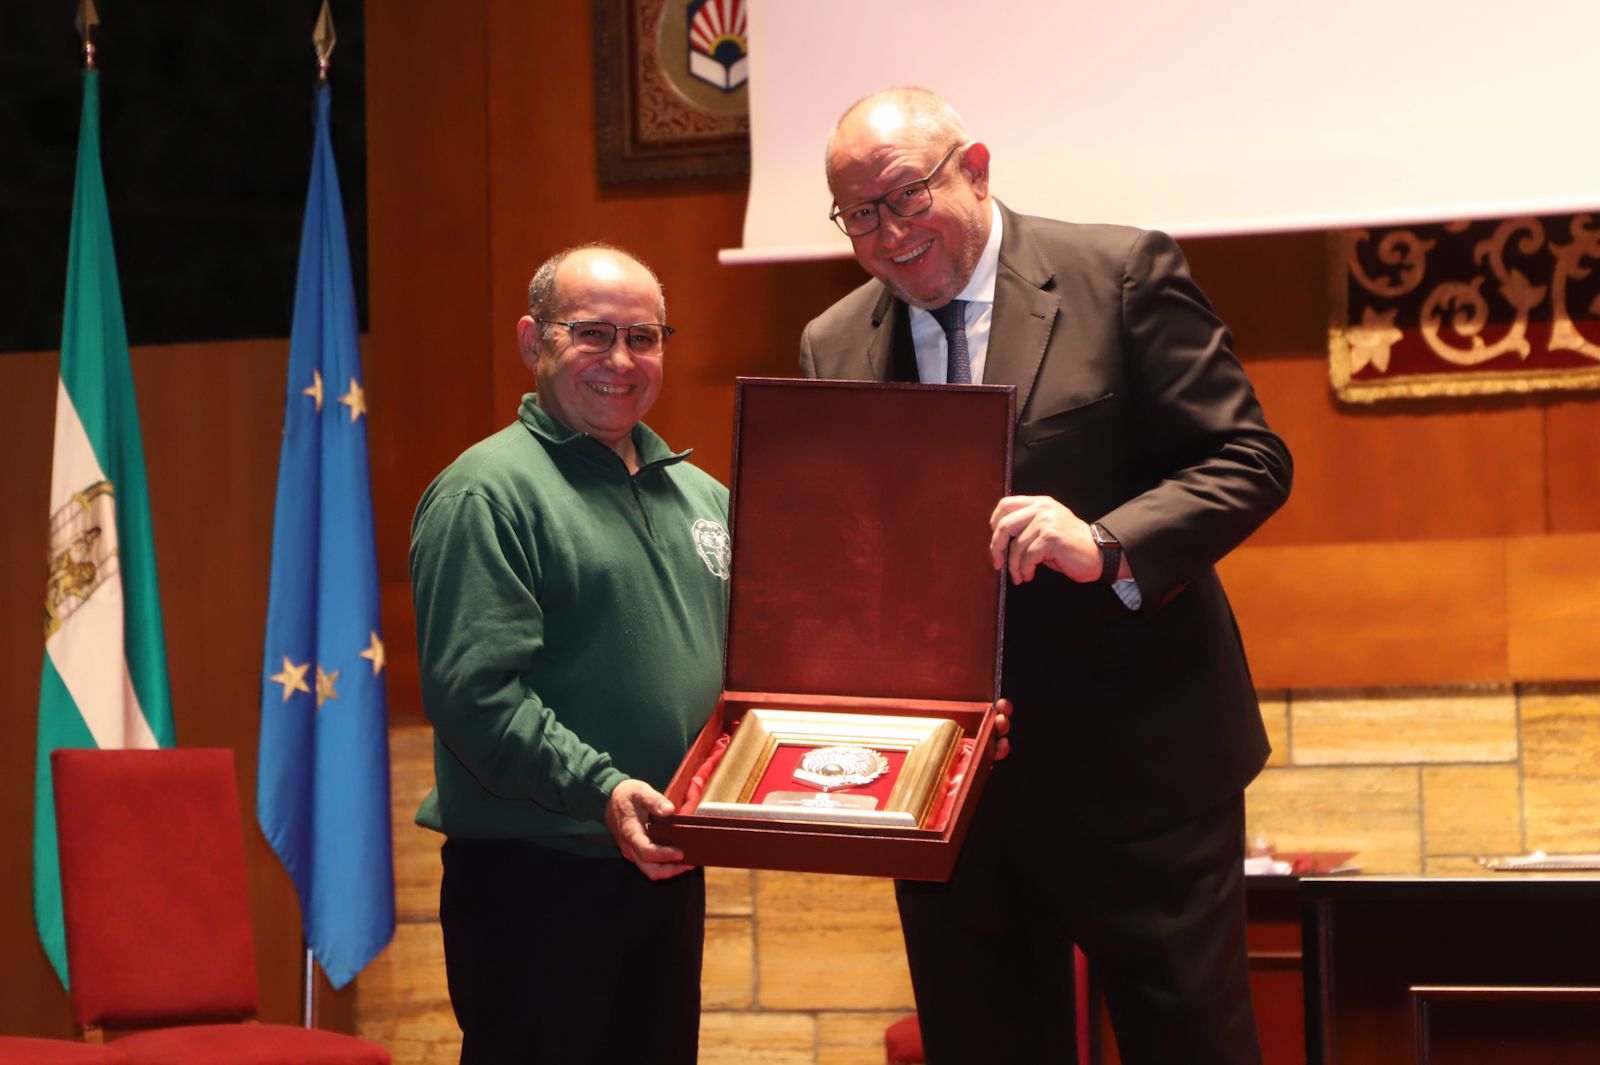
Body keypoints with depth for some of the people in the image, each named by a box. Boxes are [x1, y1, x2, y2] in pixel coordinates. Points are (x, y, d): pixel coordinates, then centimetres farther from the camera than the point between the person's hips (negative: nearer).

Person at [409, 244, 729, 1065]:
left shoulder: (699, 496, 15)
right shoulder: (488, 492, -10)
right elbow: (475, 692, -19)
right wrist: (599, 788, -28)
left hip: (666, 869, 7)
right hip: (535, 880, -7)